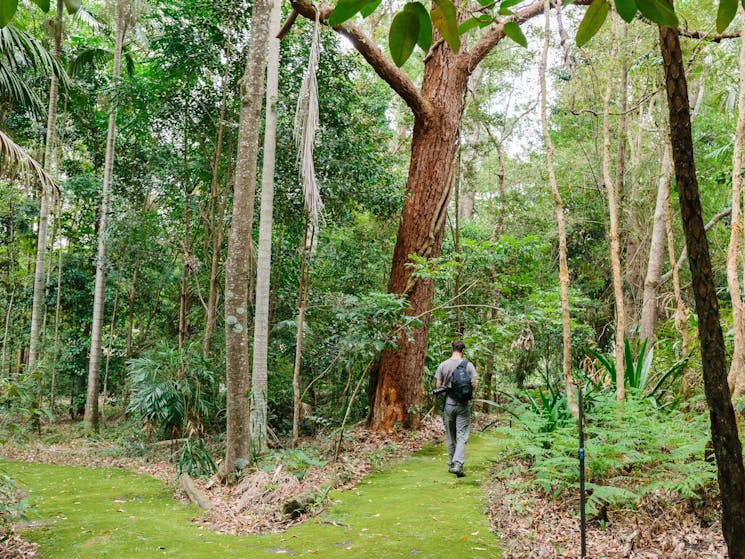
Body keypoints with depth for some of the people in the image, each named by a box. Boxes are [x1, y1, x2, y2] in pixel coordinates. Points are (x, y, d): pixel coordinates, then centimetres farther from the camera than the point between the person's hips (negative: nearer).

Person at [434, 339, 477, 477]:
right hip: (463, 404, -2)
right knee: (462, 436, -2)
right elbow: (474, 385, -6)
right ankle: (458, 464, -15)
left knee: (450, 436, 13)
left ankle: (451, 464, 21)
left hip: (448, 404, 2)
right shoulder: (468, 365, -6)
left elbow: (438, 385, 0)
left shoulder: (443, 365, -2)